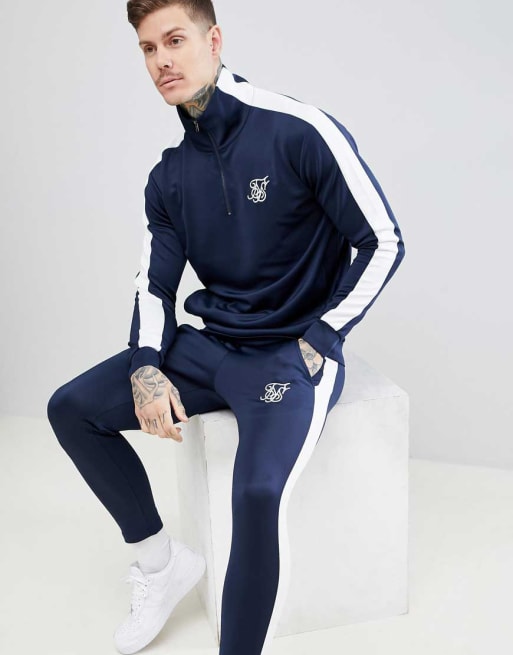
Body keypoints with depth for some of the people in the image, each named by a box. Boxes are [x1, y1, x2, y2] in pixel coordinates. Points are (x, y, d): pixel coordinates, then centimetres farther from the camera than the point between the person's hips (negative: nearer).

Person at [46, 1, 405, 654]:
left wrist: (315, 344, -11)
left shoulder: (299, 131, -13)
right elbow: (154, 284, 9)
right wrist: (145, 370, -10)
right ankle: (162, 559, 12)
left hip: (296, 352, -6)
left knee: (258, 489, -33)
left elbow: (383, 244, -10)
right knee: (70, 408, 2)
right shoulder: (169, 176, 6)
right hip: (210, 347, 7)